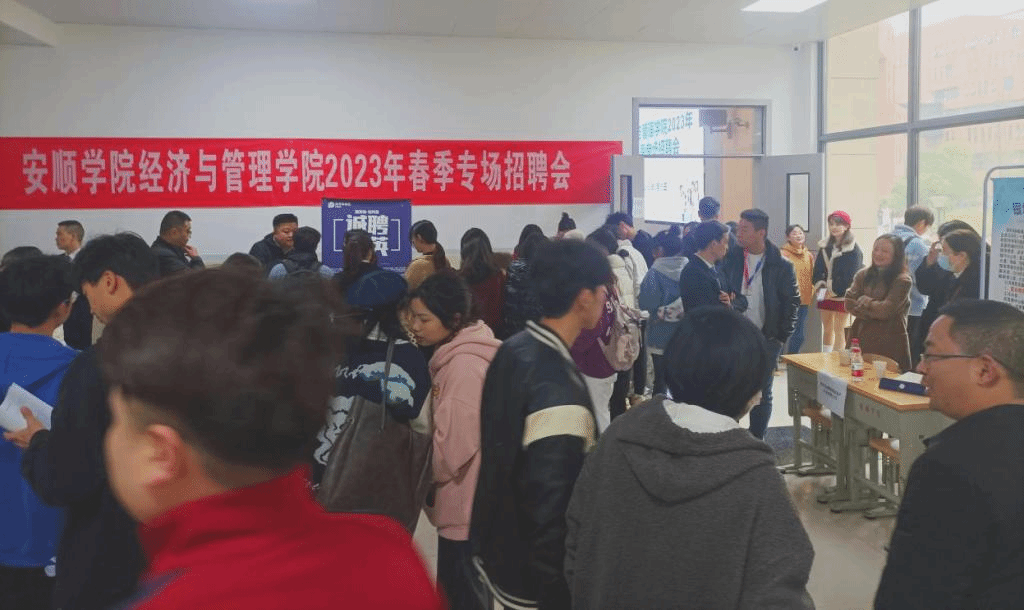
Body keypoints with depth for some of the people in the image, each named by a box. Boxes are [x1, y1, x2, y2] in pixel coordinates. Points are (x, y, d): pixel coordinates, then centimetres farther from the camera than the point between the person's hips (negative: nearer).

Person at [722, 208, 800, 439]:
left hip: (766, 340, -2)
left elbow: (792, 302, -1)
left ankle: (756, 442, 19)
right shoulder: (731, 258, 0)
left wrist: (781, 338, -4)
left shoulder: (781, 266, -6)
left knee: (762, 394, 8)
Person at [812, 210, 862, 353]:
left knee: (839, 330, -2)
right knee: (827, 329, 12)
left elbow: (850, 277, -13)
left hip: (841, 295, -6)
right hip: (825, 294, 6)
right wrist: (819, 285, -7)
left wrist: (833, 291, -15)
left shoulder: (853, 249, -8)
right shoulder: (825, 245, 11)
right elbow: (818, 269, 9)